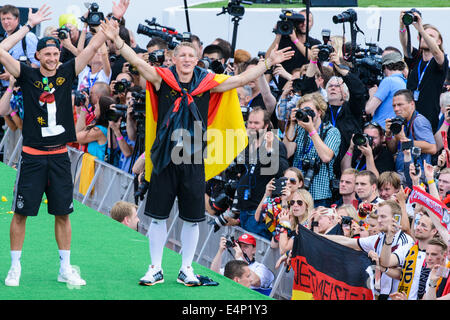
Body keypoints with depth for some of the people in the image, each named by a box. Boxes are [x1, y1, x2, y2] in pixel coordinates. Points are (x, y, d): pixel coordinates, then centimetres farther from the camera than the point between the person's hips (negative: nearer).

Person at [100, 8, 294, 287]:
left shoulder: (207, 83, 2)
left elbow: (241, 79, 1)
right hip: (164, 158, -1)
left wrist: (268, 63, -5)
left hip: (194, 159, 1)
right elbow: (139, 63, -14)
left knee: (192, 218, 7)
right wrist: (117, 41, -27)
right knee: (158, 216, 4)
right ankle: (156, 269, 15)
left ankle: (186, 269, 20)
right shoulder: (163, 79, -2)